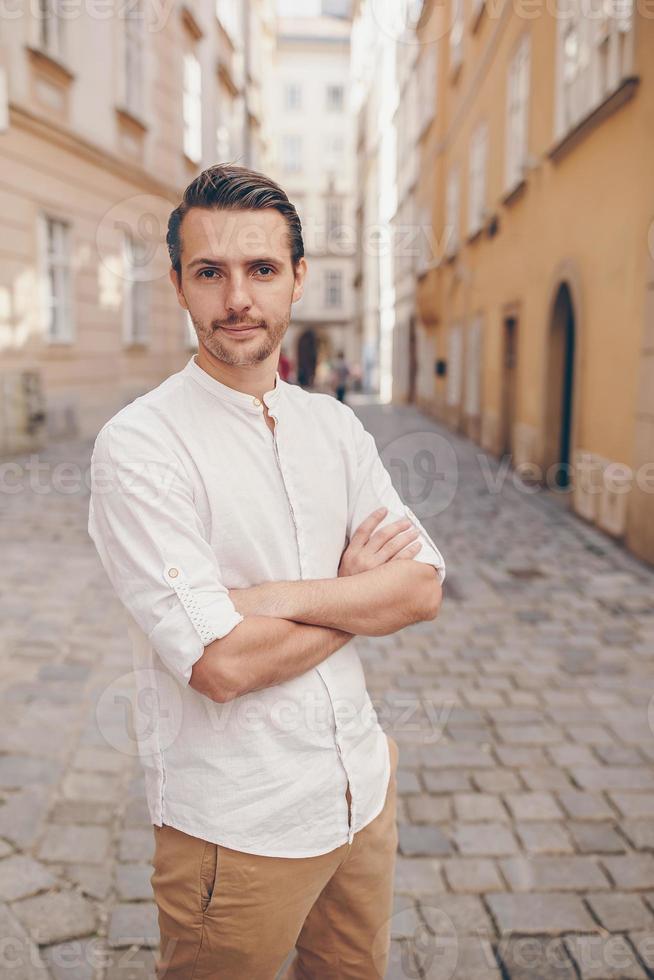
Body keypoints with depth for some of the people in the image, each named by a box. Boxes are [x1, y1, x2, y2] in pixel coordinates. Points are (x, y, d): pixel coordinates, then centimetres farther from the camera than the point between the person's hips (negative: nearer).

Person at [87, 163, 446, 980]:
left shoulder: (335, 427, 1)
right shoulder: (139, 445, -18)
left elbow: (424, 588, -6)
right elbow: (222, 663, -24)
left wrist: (274, 596, -20)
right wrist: (359, 590, -10)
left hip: (362, 793, 6)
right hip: (235, 830, -5)